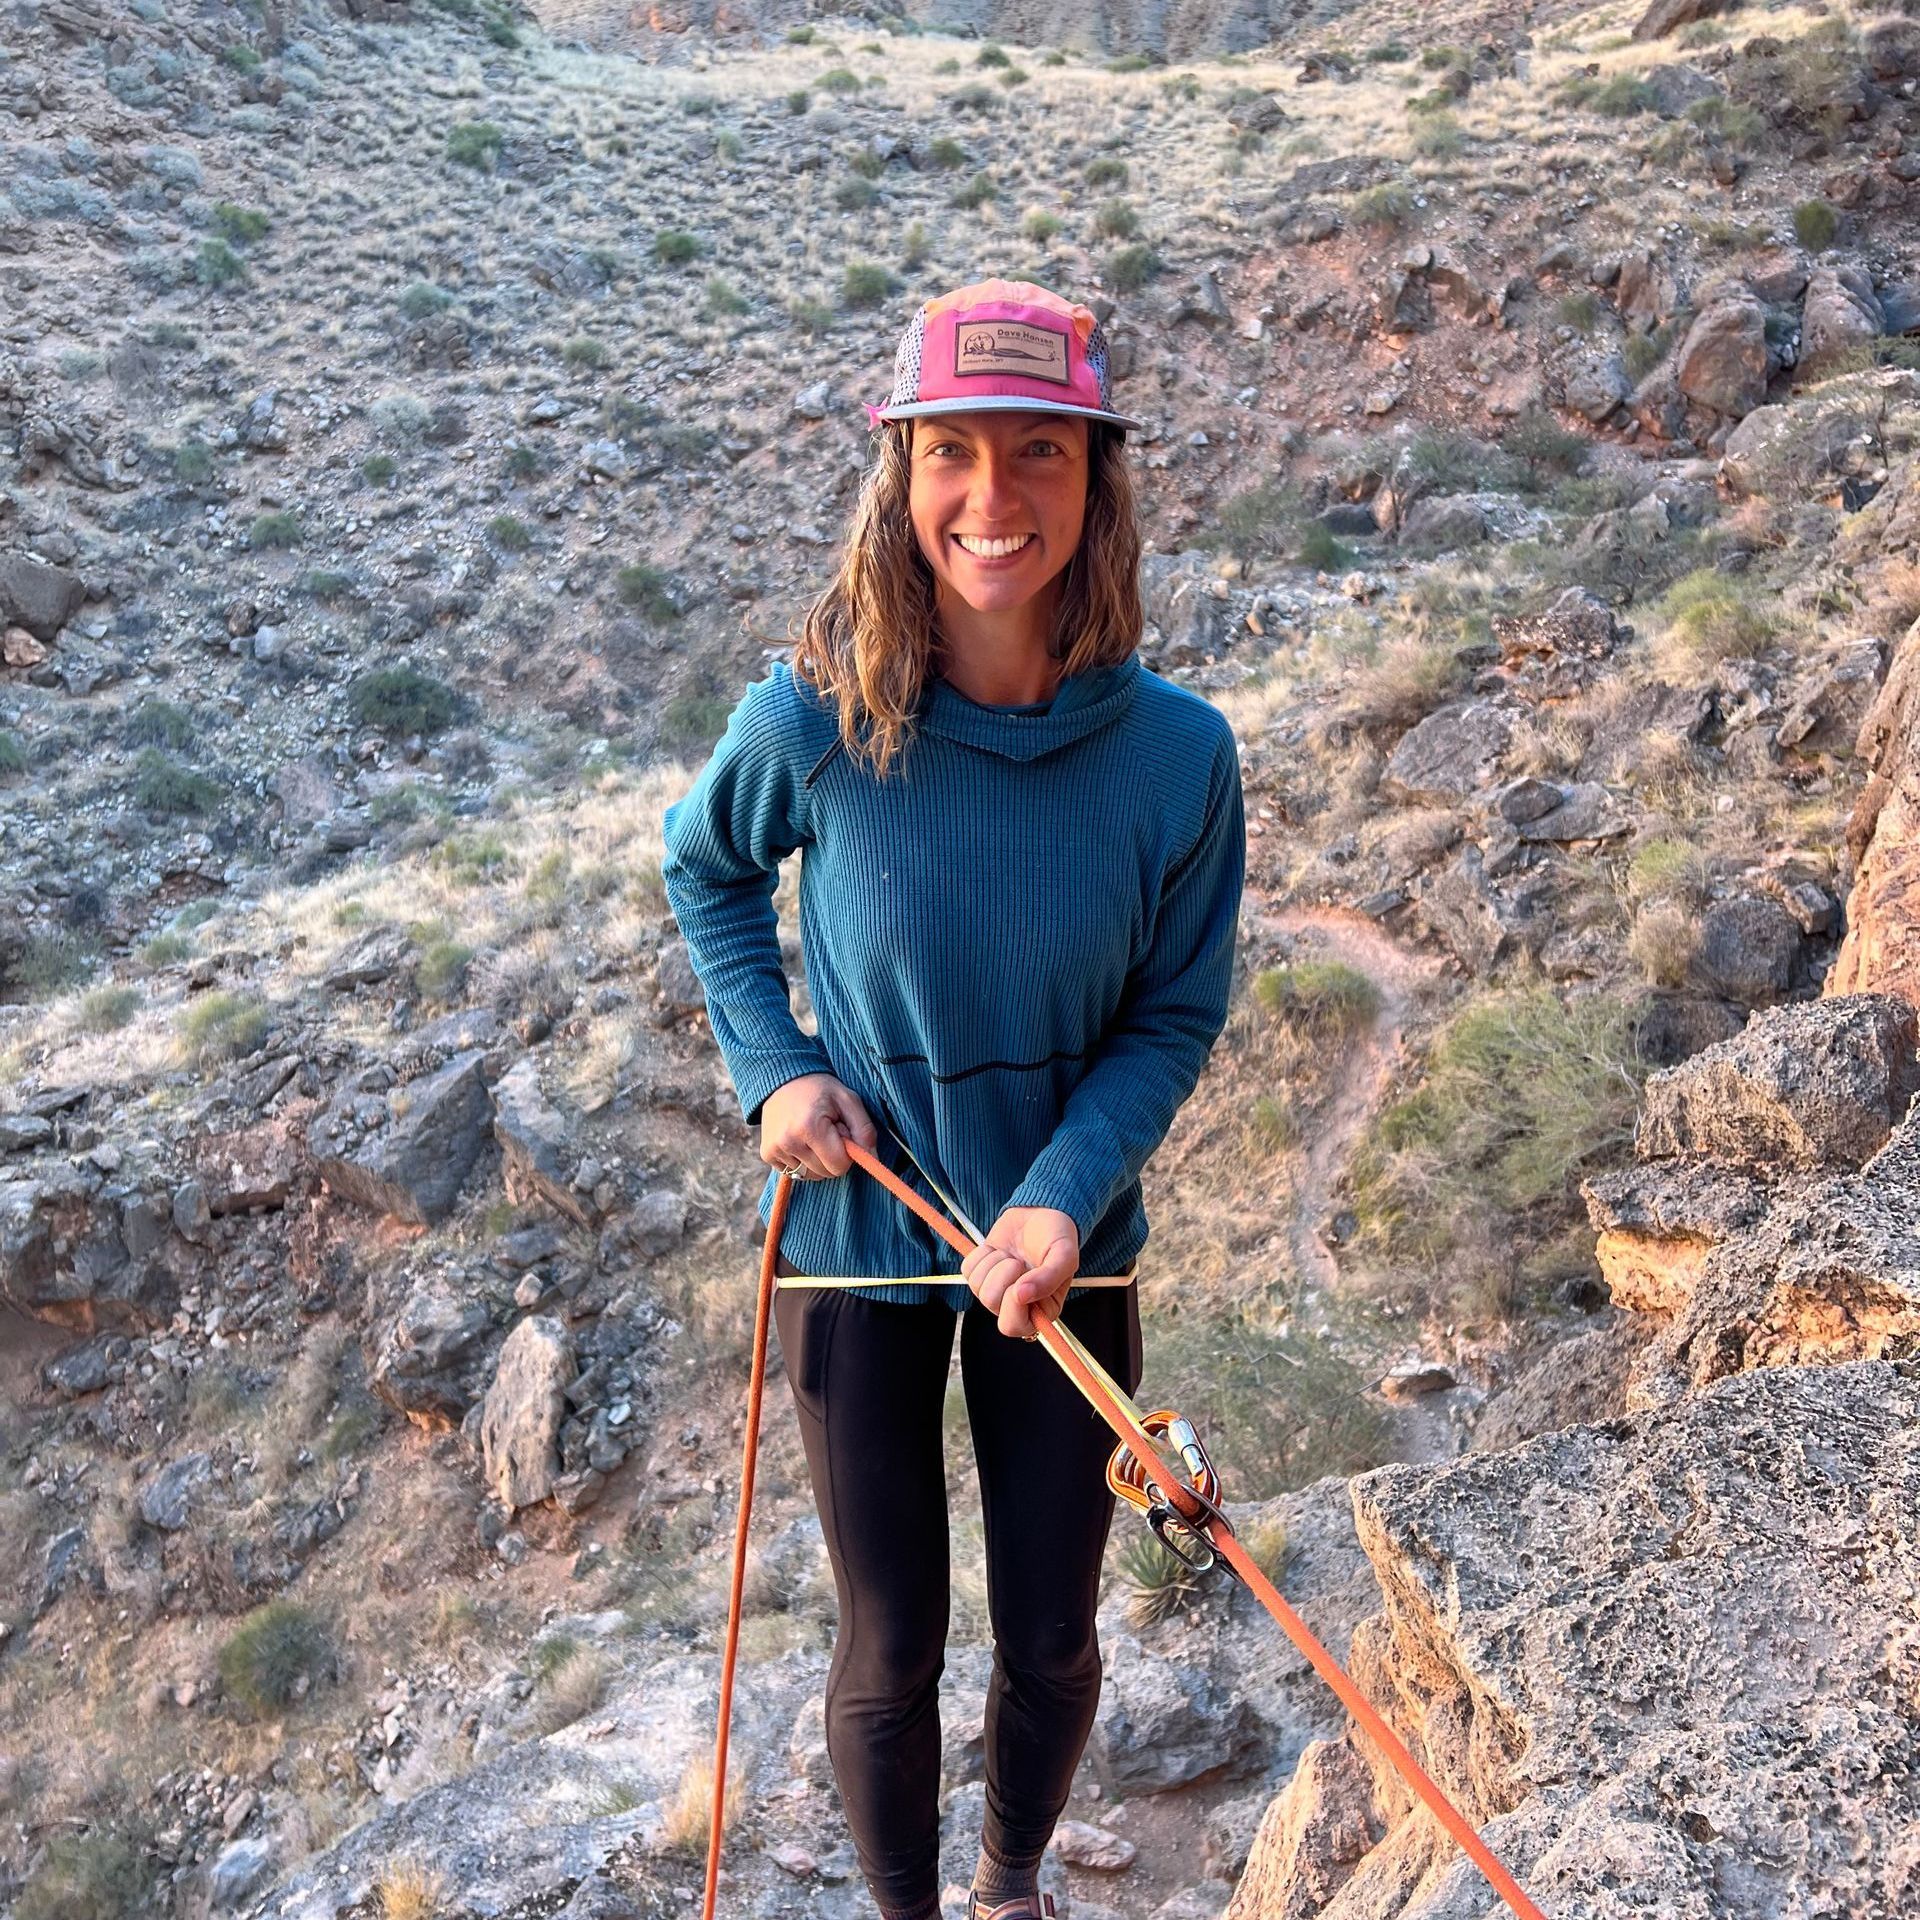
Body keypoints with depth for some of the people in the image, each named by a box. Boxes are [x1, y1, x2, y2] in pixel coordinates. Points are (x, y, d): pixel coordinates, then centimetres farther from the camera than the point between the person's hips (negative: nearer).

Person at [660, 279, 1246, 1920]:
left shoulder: (1176, 753, -17)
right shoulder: (813, 721, -19)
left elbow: (1175, 1015, -5)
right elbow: (704, 869, 3)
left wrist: (1069, 1195, -20)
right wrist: (773, 1065, -9)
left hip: (1064, 1244, 1)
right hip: (857, 1239, -1)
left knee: (1052, 1644, 18)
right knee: (890, 1654, 13)